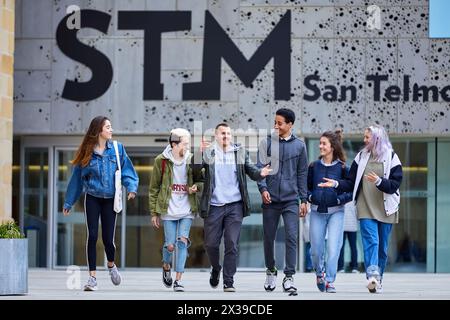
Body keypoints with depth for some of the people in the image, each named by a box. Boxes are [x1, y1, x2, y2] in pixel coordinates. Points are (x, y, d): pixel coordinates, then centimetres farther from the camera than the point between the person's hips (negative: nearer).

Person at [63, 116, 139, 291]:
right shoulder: (87, 152, -1)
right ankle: (92, 277, 0)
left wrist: (132, 187, -16)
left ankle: (111, 265, 31)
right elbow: (77, 178, 5)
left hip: (110, 199, 0)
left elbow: (127, 170, 3)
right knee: (92, 236, -6)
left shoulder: (117, 148, 1)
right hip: (92, 199, 0)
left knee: (108, 238, 0)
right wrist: (68, 202, 9)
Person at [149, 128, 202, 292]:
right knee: (170, 245, -1)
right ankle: (166, 267, 32)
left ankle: (178, 280, -4)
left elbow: (200, 180, 16)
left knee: (182, 242, -9)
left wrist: (195, 188, -9)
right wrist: (154, 212, 1)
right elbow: (154, 188, 2)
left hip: (187, 211, 1)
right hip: (168, 211, -1)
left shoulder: (192, 160, 1)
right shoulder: (161, 161, -5)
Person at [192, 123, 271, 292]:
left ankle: (228, 282, 3)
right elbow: (196, 166, -13)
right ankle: (216, 269, 34)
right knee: (211, 244, 6)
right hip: (214, 206, 0)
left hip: (234, 206, 0)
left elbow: (251, 170, 5)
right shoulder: (208, 152, 2)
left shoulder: (240, 152, 8)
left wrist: (260, 172, -17)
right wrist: (199, 152, -33)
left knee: (231, 245, -2)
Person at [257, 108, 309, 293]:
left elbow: (302, 174, 8)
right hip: (270, 200, 1)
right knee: (269, 237, 9)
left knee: (291, 238, -9)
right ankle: (271, 271, 28)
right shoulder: (267, 144, 3)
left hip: (291, 200, -1)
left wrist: (304, 200, 5)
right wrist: (263, 189, -16)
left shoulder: (299, 146, 6)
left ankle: (289, 277, -7)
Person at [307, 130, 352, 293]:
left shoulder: (342, 167, -4)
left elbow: (352, 191, -3)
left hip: (335, 212, -3)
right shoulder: (314, 166, 4)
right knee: (316, 249, 6)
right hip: (317, 212, 3)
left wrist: (340, 199, -15)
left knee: (333, 248, -9)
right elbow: (306, 187, 16)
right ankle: (320, 273, 34)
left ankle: (330, 282, -1)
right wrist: (310, 196, -2)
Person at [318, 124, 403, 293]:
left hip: (385, 209, 0)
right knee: (371, 241, -16)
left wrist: (379, 181, -23)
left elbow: (395, 184, -7)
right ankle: (372, 275, -29)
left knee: (382, 246, 7)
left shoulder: (391, 157, 1)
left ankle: (378, 280, 18)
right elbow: (351, 183, 9)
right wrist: (336, 184, -7)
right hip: (366, 208, 0)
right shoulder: (361, 157, 9)